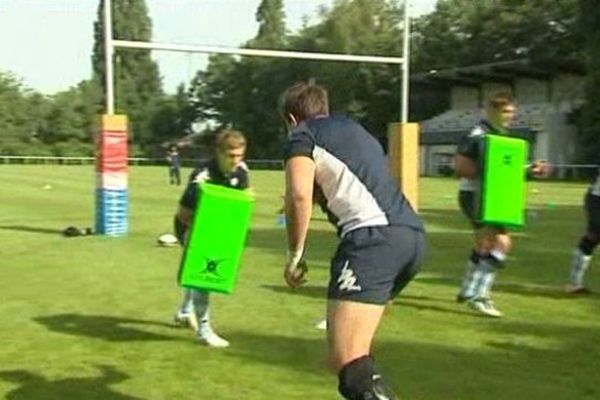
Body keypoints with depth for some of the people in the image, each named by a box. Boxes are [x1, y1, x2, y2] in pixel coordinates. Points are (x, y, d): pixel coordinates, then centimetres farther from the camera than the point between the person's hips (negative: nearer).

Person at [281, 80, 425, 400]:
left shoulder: (302, 136, 9)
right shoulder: (356, 129, 32)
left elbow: (299, 195, -8)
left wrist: (295, 255, 1)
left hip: (374, 236, -9)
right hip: (413, 234, 9)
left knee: (346, 359, -16)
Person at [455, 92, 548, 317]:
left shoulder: (501, 136, 13)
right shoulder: (477, 136, -16)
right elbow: (460, 168, -22)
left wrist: (530, 169, 9)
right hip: (474, 196, -10)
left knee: (484, 245, 23)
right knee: (501, 242, -20)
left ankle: (468, 291, 40)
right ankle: (477, 296, -15)